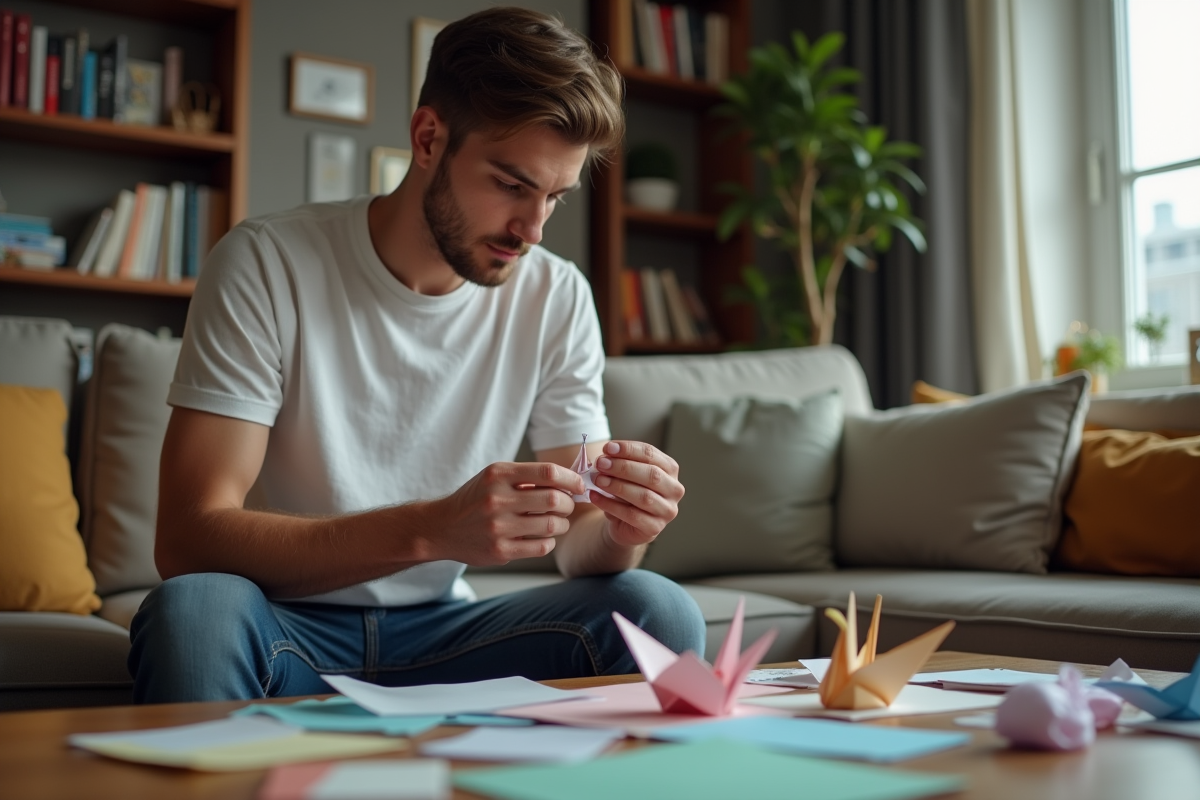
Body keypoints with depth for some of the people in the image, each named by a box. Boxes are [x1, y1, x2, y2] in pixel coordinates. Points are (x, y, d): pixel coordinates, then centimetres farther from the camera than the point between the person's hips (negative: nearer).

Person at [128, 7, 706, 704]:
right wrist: (434, 528, -36)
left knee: (658, 609, -22)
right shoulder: (266, 265, -14)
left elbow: (576, 546, -1)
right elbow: (186, 540, -22)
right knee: (192, 609, -35)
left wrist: (618, 529, -27)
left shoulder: (557, 298, -2)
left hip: (438, 632, 3)